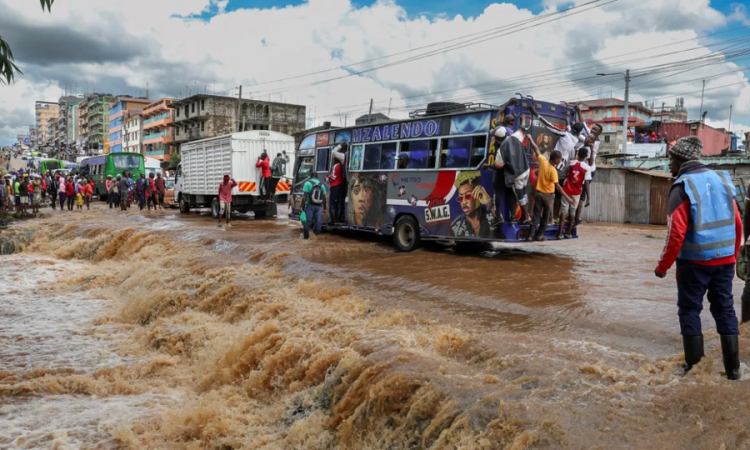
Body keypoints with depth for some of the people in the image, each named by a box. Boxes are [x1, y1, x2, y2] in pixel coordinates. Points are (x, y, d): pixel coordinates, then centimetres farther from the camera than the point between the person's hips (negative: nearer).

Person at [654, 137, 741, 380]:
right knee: (725, 310, 12)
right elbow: (737, 224, 8)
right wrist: (732, 257, 20)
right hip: (724, 259, 6)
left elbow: (676, 234, -18)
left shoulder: (683, 187, -12)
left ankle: (694, 366, 11)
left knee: (689, 310, 7)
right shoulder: (722, 179, 6)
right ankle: (733, 368, 17)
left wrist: (662, 266, -8)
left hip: (694, 261, -5)